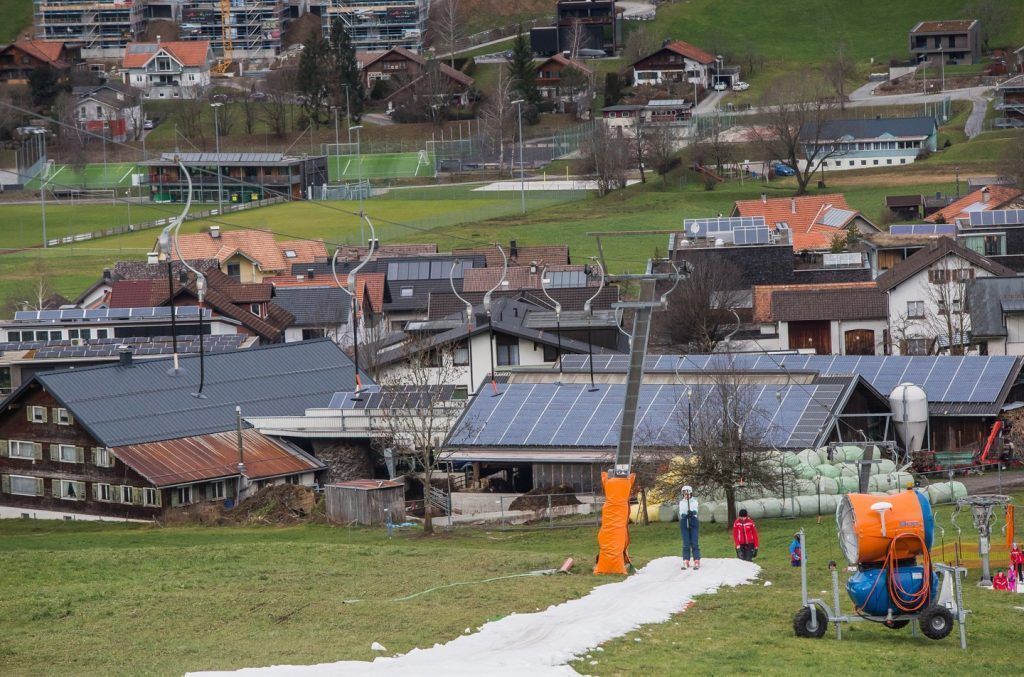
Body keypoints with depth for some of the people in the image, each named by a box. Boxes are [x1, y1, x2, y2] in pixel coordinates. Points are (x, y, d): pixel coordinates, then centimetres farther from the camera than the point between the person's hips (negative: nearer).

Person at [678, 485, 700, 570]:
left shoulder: (694, 501, 4)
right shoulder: (681, 503, 8)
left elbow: (695, 511, -11)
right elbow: (681, 513, -3)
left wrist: (692, 512, -34)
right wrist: (685, 514, -26)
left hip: (693, 522, -1)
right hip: (684, 522, 1)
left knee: (695, 543, -6)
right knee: (686, 543, 0)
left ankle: (697, 562, -7)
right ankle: (685, 562, 3)